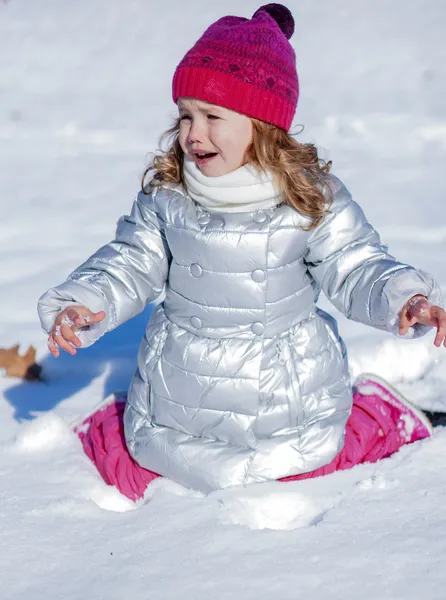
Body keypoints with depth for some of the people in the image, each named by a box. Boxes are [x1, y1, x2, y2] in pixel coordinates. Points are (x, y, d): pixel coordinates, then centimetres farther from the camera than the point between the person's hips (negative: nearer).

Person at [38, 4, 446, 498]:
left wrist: (405, 300, -29)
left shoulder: (312, 197, -14)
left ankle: (377, 419, 37)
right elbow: (129, 266, 1)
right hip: (182, 380, 3)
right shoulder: (165, 198, -7)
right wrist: (78, 305, -15)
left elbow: (355, 269, -11)